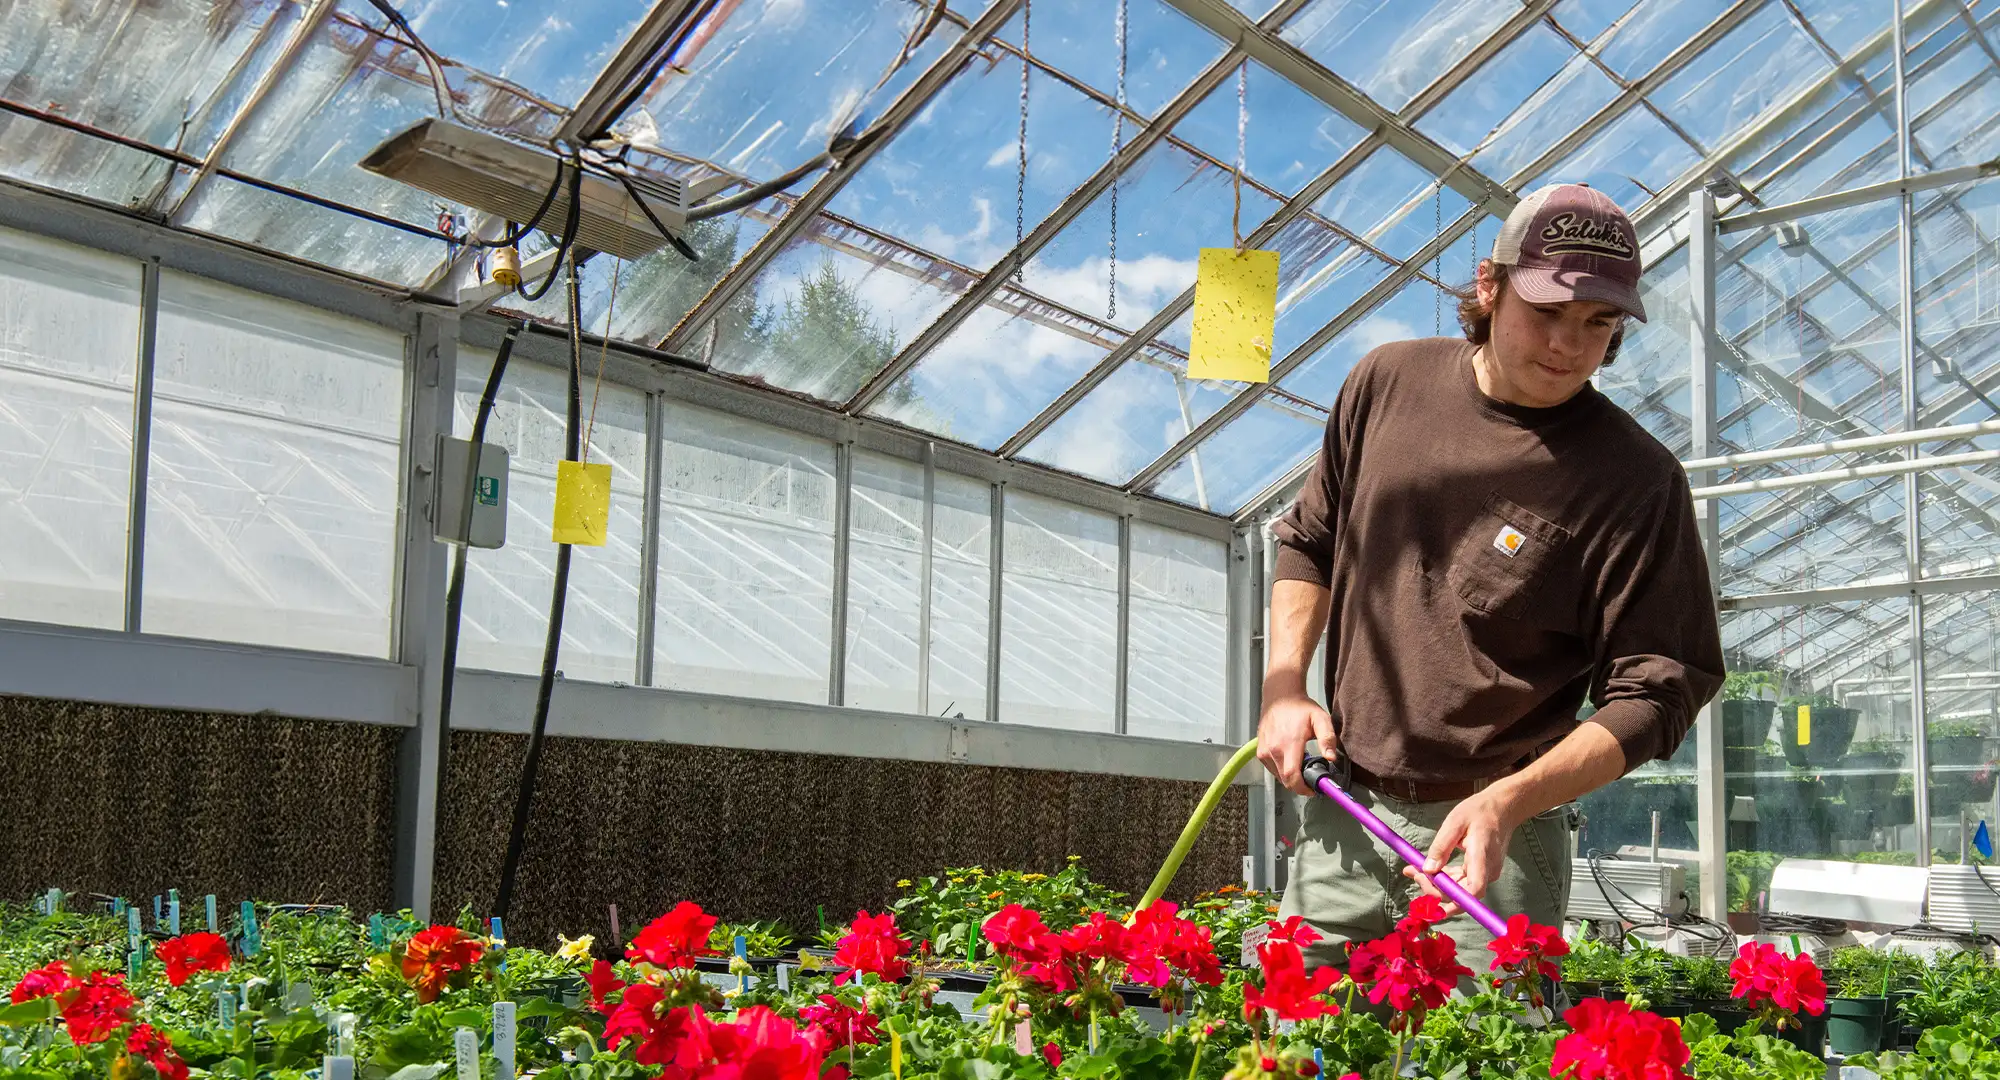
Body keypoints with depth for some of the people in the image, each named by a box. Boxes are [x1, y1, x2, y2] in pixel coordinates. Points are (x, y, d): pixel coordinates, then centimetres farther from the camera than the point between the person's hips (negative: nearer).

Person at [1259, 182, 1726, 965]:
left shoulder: (1636, 480, -10)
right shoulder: (1389, 380, 2)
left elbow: (1652, 694, -11)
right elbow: (1310, 540, 15)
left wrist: (1507, 801, -24)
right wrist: (1283, 687, 2)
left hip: (1495, 842, -3)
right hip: (1342, 814, 4)